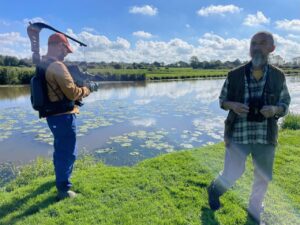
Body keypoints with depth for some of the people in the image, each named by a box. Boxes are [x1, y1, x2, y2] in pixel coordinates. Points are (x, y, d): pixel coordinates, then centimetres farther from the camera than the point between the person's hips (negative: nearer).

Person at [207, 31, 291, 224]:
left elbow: (285, 104, 9)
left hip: (266, 136, 3)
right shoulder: (235, 75, -3)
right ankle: (214, 190, 38)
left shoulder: (278, 76, 2)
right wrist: (233, 105, -16)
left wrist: (275, 109, -14)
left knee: (263, 178, 16)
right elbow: (223, 100, 6)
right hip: (238, 134, -2)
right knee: (232, 175, 3)